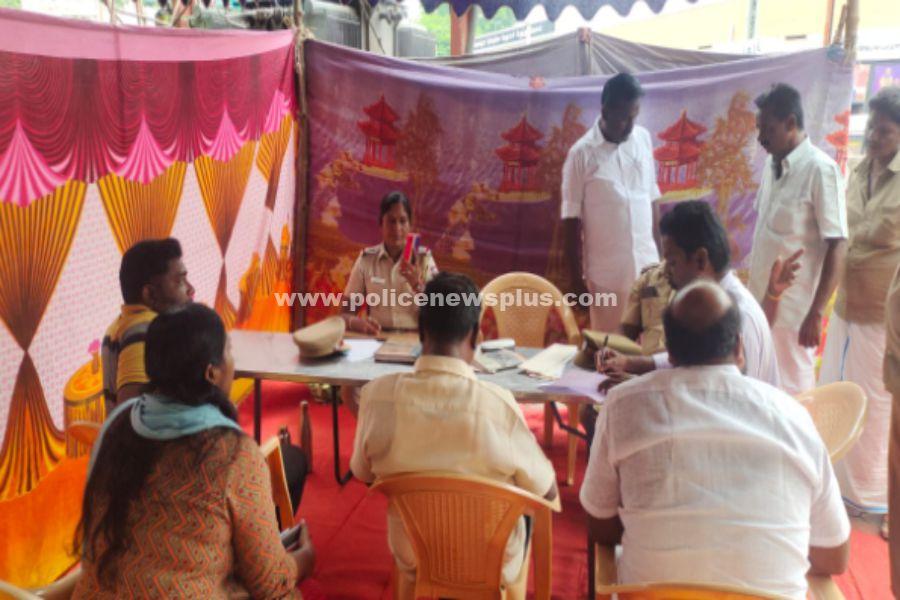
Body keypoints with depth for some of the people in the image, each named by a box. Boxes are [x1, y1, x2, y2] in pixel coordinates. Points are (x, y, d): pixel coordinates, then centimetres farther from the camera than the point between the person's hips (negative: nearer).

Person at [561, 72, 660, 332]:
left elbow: (651, 200, 12)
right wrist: (576, 277, -7)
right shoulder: (582, 153, -10)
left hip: (647, 265, 4)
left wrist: (660, 253, 13)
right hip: (606, 272, -4)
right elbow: (571, 220, -7)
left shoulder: (644, 139, 4)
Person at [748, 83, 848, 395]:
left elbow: (838, 246, -17)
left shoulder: (820, 169, -16)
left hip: (792, 307, -7)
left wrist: (816, 313, -18)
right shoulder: (772, 164, 7)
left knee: (792, 392, 5)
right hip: (761, 300, 7)